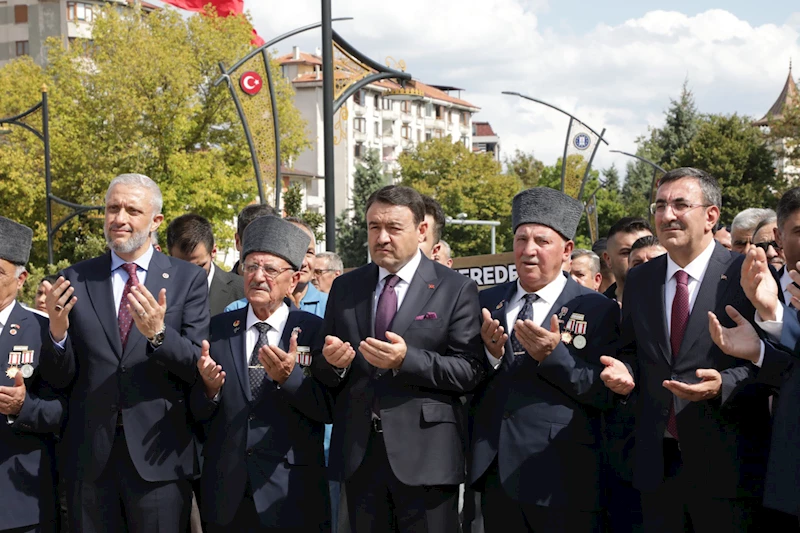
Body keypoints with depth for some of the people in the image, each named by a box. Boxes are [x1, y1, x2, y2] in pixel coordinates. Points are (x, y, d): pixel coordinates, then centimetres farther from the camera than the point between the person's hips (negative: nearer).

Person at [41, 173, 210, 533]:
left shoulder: (188, 279, 1)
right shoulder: (76, 280, 5)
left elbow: (199, 366, -5)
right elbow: (59, 379, 4)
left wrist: (159, 334, -22)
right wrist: (57, 333, -16)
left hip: (158, 456, -1)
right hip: (90, 456, 2)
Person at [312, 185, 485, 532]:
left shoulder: (456, 290, -1)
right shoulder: (345, 288, 11)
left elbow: (471, 371, -8)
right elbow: (323, 376, 12)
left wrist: (408, 360, -22)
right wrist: (332, 362, -11)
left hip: (425, 455, -4)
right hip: (358, 454, 4)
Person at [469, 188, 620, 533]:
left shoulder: (598, 310, -3)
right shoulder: (486, 303, 8)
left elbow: (607, 394, -9)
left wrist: (555, 355, -21)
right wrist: (490, 354, -12)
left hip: (562, 480, -3)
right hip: (496, 476, 4)